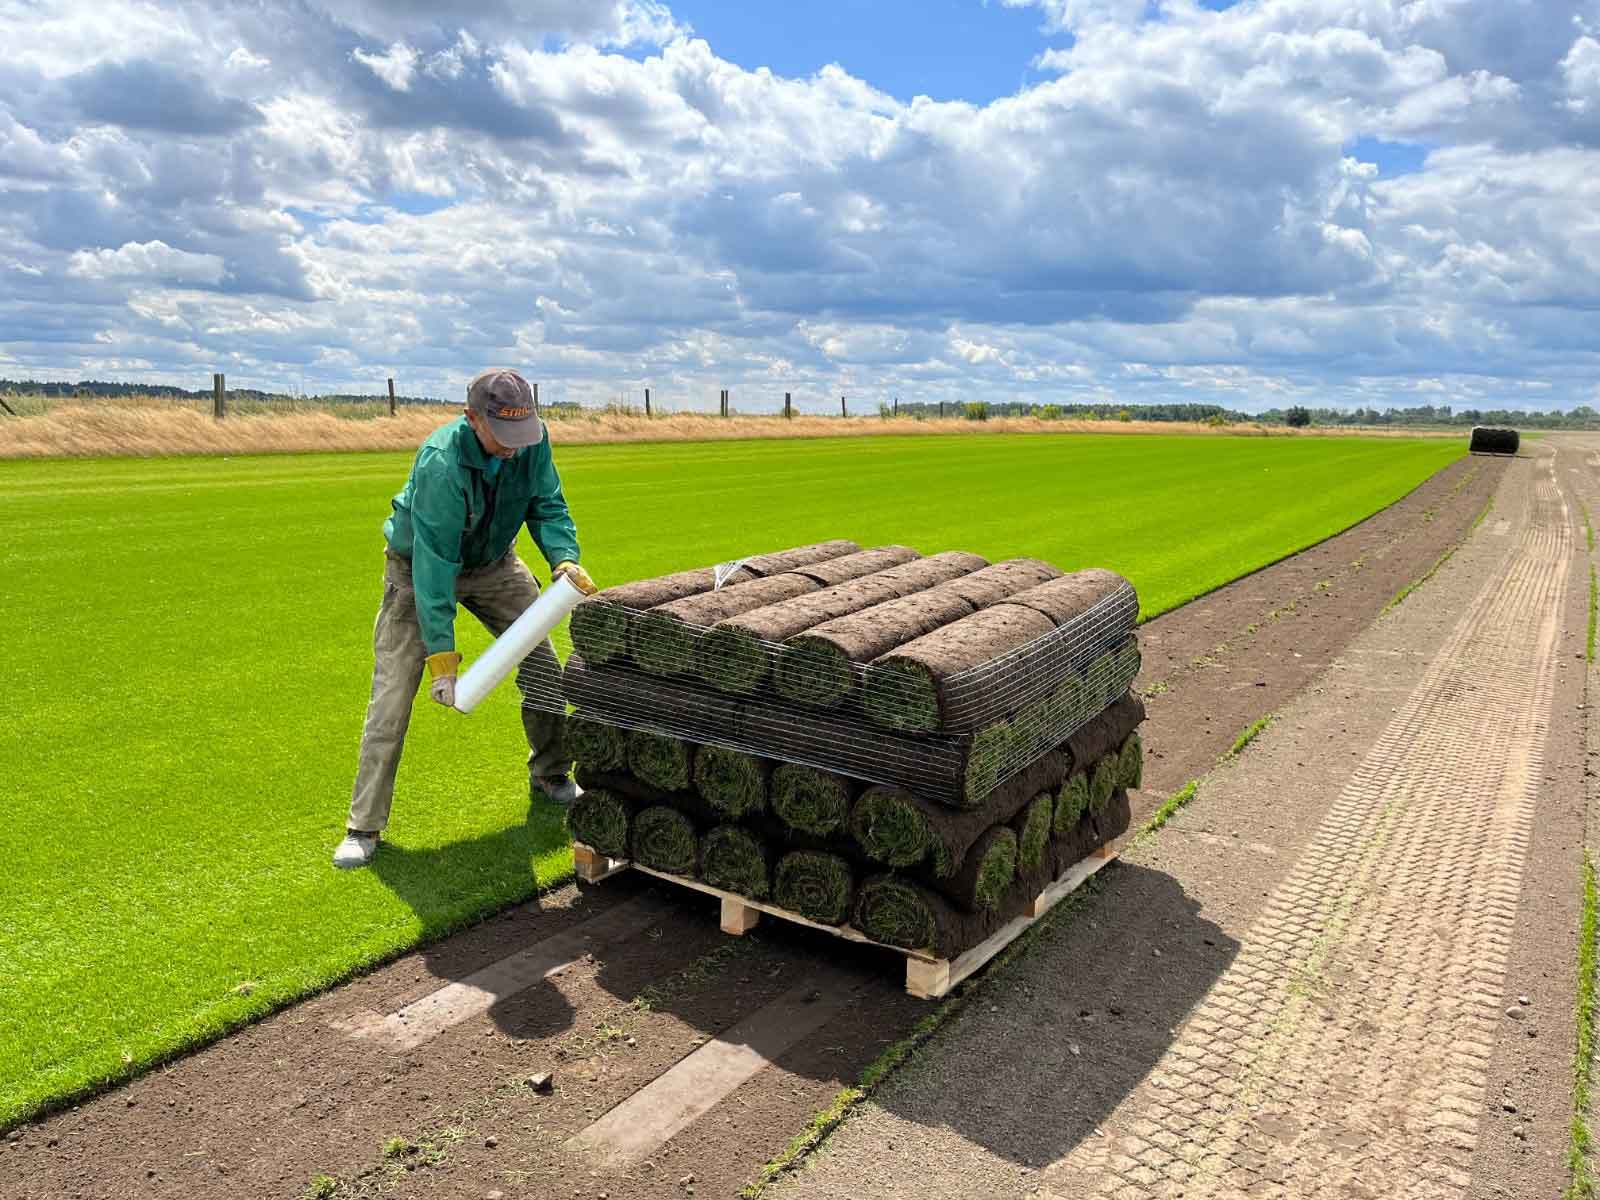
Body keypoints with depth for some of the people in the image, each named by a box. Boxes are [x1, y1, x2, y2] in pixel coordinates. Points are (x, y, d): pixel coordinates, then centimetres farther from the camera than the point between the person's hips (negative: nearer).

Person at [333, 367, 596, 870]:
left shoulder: (532, 440, -21)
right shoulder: (440, 464, -37)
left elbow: (547, 505, -10)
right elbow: (434, 564, -37)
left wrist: (564, 559, -31)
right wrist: (441, 654, -38)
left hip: (494, 563, 5)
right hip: (419, 568, -5)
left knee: (545, 667, 3)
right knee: (392, 696, -9)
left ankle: (550, 775, 27)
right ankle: (364, 827, 1)